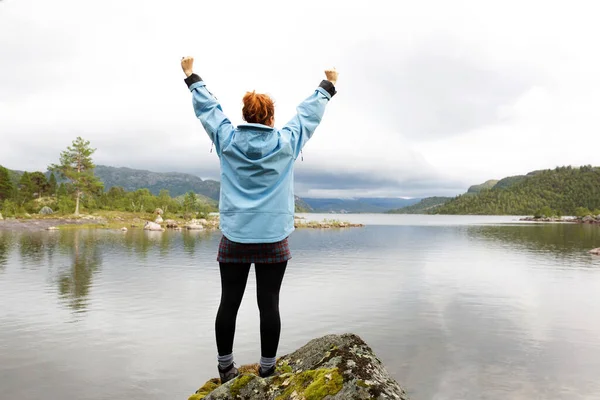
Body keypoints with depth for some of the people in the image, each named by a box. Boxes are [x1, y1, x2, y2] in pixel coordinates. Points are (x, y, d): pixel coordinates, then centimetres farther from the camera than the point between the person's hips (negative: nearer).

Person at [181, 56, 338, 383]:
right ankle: (267, 370, 12)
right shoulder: (286, 142, -1)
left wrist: (191, 76, 32)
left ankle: (225, 368, 19)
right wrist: (328, 85, 30)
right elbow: (309, 112, 14)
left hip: (234, 238, 2)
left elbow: (207, 107, 16)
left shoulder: (227, 139, 2)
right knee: (269, 305, 3)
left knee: (229, 303, 8)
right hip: (273, 239, -1)